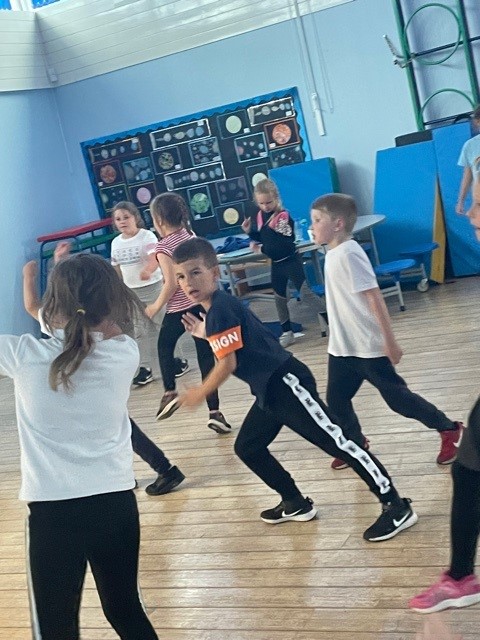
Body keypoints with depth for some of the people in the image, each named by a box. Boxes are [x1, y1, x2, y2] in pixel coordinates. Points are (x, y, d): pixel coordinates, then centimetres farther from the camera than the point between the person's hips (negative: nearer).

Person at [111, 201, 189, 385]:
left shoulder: (147, 236, -13)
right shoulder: (116, 243, 4)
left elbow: (154, 260, -28)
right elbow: (117, 269, 11)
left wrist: (147, 271, -50)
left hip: (153, 287, -5)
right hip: (131, 293, 5)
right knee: (139, 331, 8)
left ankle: (176, 359, 19)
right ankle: (144, 368, 14)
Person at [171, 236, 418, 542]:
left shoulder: (220, 309, -17)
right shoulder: (218, 307, 13)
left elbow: (227, 364, -20)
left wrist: (200, 393, -5)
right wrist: (205, 334, 24)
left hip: (286, 384, -11)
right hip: (270, 391, 11)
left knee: (335, 441, -7)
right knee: (247, 447, 18)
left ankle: (397, 506, -2)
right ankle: (296, 503, 31)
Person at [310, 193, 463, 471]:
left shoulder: (348, 253, -21)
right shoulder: (334, 254, 8)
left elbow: (374, 297, -23)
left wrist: (390, 341, -23)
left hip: (368, 346, -9)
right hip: (343, 346, 9)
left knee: (397, 397, 1)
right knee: (336, 400, 12)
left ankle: (451, 430, 18)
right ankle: (356, 445, 32)